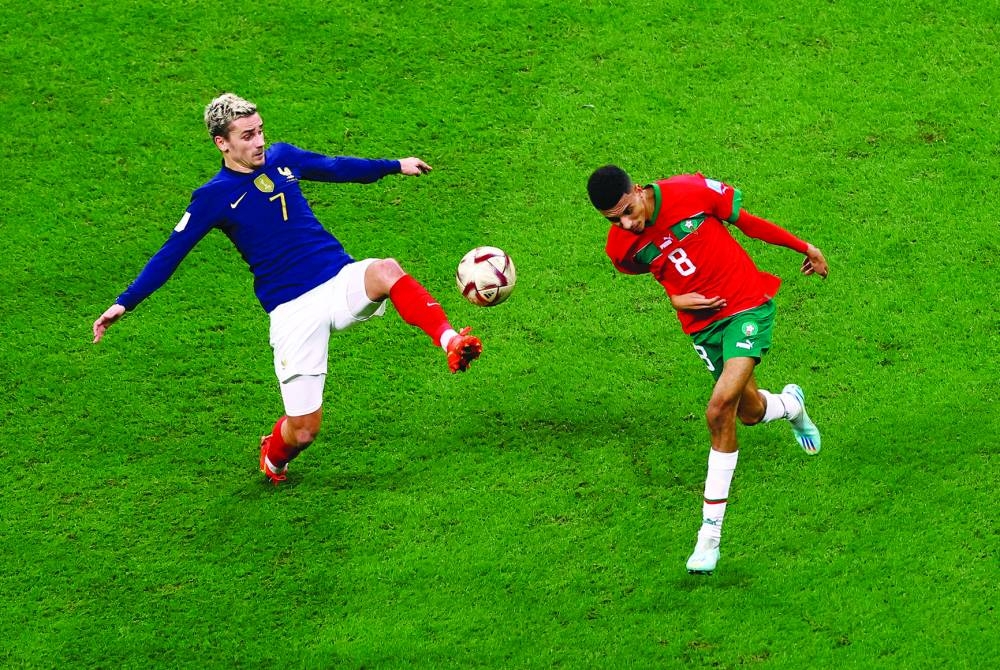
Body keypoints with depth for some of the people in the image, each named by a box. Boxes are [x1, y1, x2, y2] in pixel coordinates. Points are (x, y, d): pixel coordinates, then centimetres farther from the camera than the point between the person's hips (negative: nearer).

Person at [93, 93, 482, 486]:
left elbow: (335, 168, 27)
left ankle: (449, 341, -44)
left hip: (342, 281, 3)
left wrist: (395, 166, 36)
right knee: (303, 431, -2)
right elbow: (170, 254, 1)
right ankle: (272, 459, 32)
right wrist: (124, 303, -3)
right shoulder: (214, 197, -3)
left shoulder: (282, 158, 9)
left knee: (385, 271, -34)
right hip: (293, 311, -3)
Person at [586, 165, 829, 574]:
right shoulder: (621, 248, -10)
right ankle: (790, 404, 55)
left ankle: (710, 532, -11)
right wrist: (675, 297, -7)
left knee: (720, 410, -18)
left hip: (747, 303, -4)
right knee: (750, 412, 14)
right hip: (702, 322, 4)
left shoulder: (691, 192, -19)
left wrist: (803, 247, 6)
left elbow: (744, 220, -4)